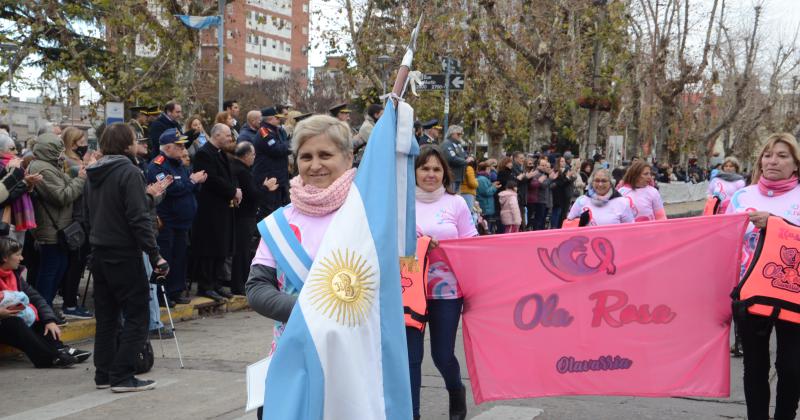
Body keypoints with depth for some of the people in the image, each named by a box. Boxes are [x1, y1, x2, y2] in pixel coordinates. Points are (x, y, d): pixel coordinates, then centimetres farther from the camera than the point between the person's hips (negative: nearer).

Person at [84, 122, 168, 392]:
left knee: (106, 316, 14)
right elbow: (139, 218, -20)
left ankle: (104, 374, 17)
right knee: (137, 316, -2)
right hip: (124, 254, -8)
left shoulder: (93, 174, 10)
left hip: (99, 253, 8)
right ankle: (122, 376, -5)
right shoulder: (129, 172, -14)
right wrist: (155, 255, -18)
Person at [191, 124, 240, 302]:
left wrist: (235, 191, -1)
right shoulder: (204, 154, -13)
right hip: (210, 210, -9)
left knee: (221, 248, 11)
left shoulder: (221, 153, 17)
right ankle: (205, 286, 2)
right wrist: (233, 192, -14)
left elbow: (228, 176, 19)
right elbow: (212, 180, -22)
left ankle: (216, 284, 18)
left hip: (224, 209, 9)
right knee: (209, 249, -4)